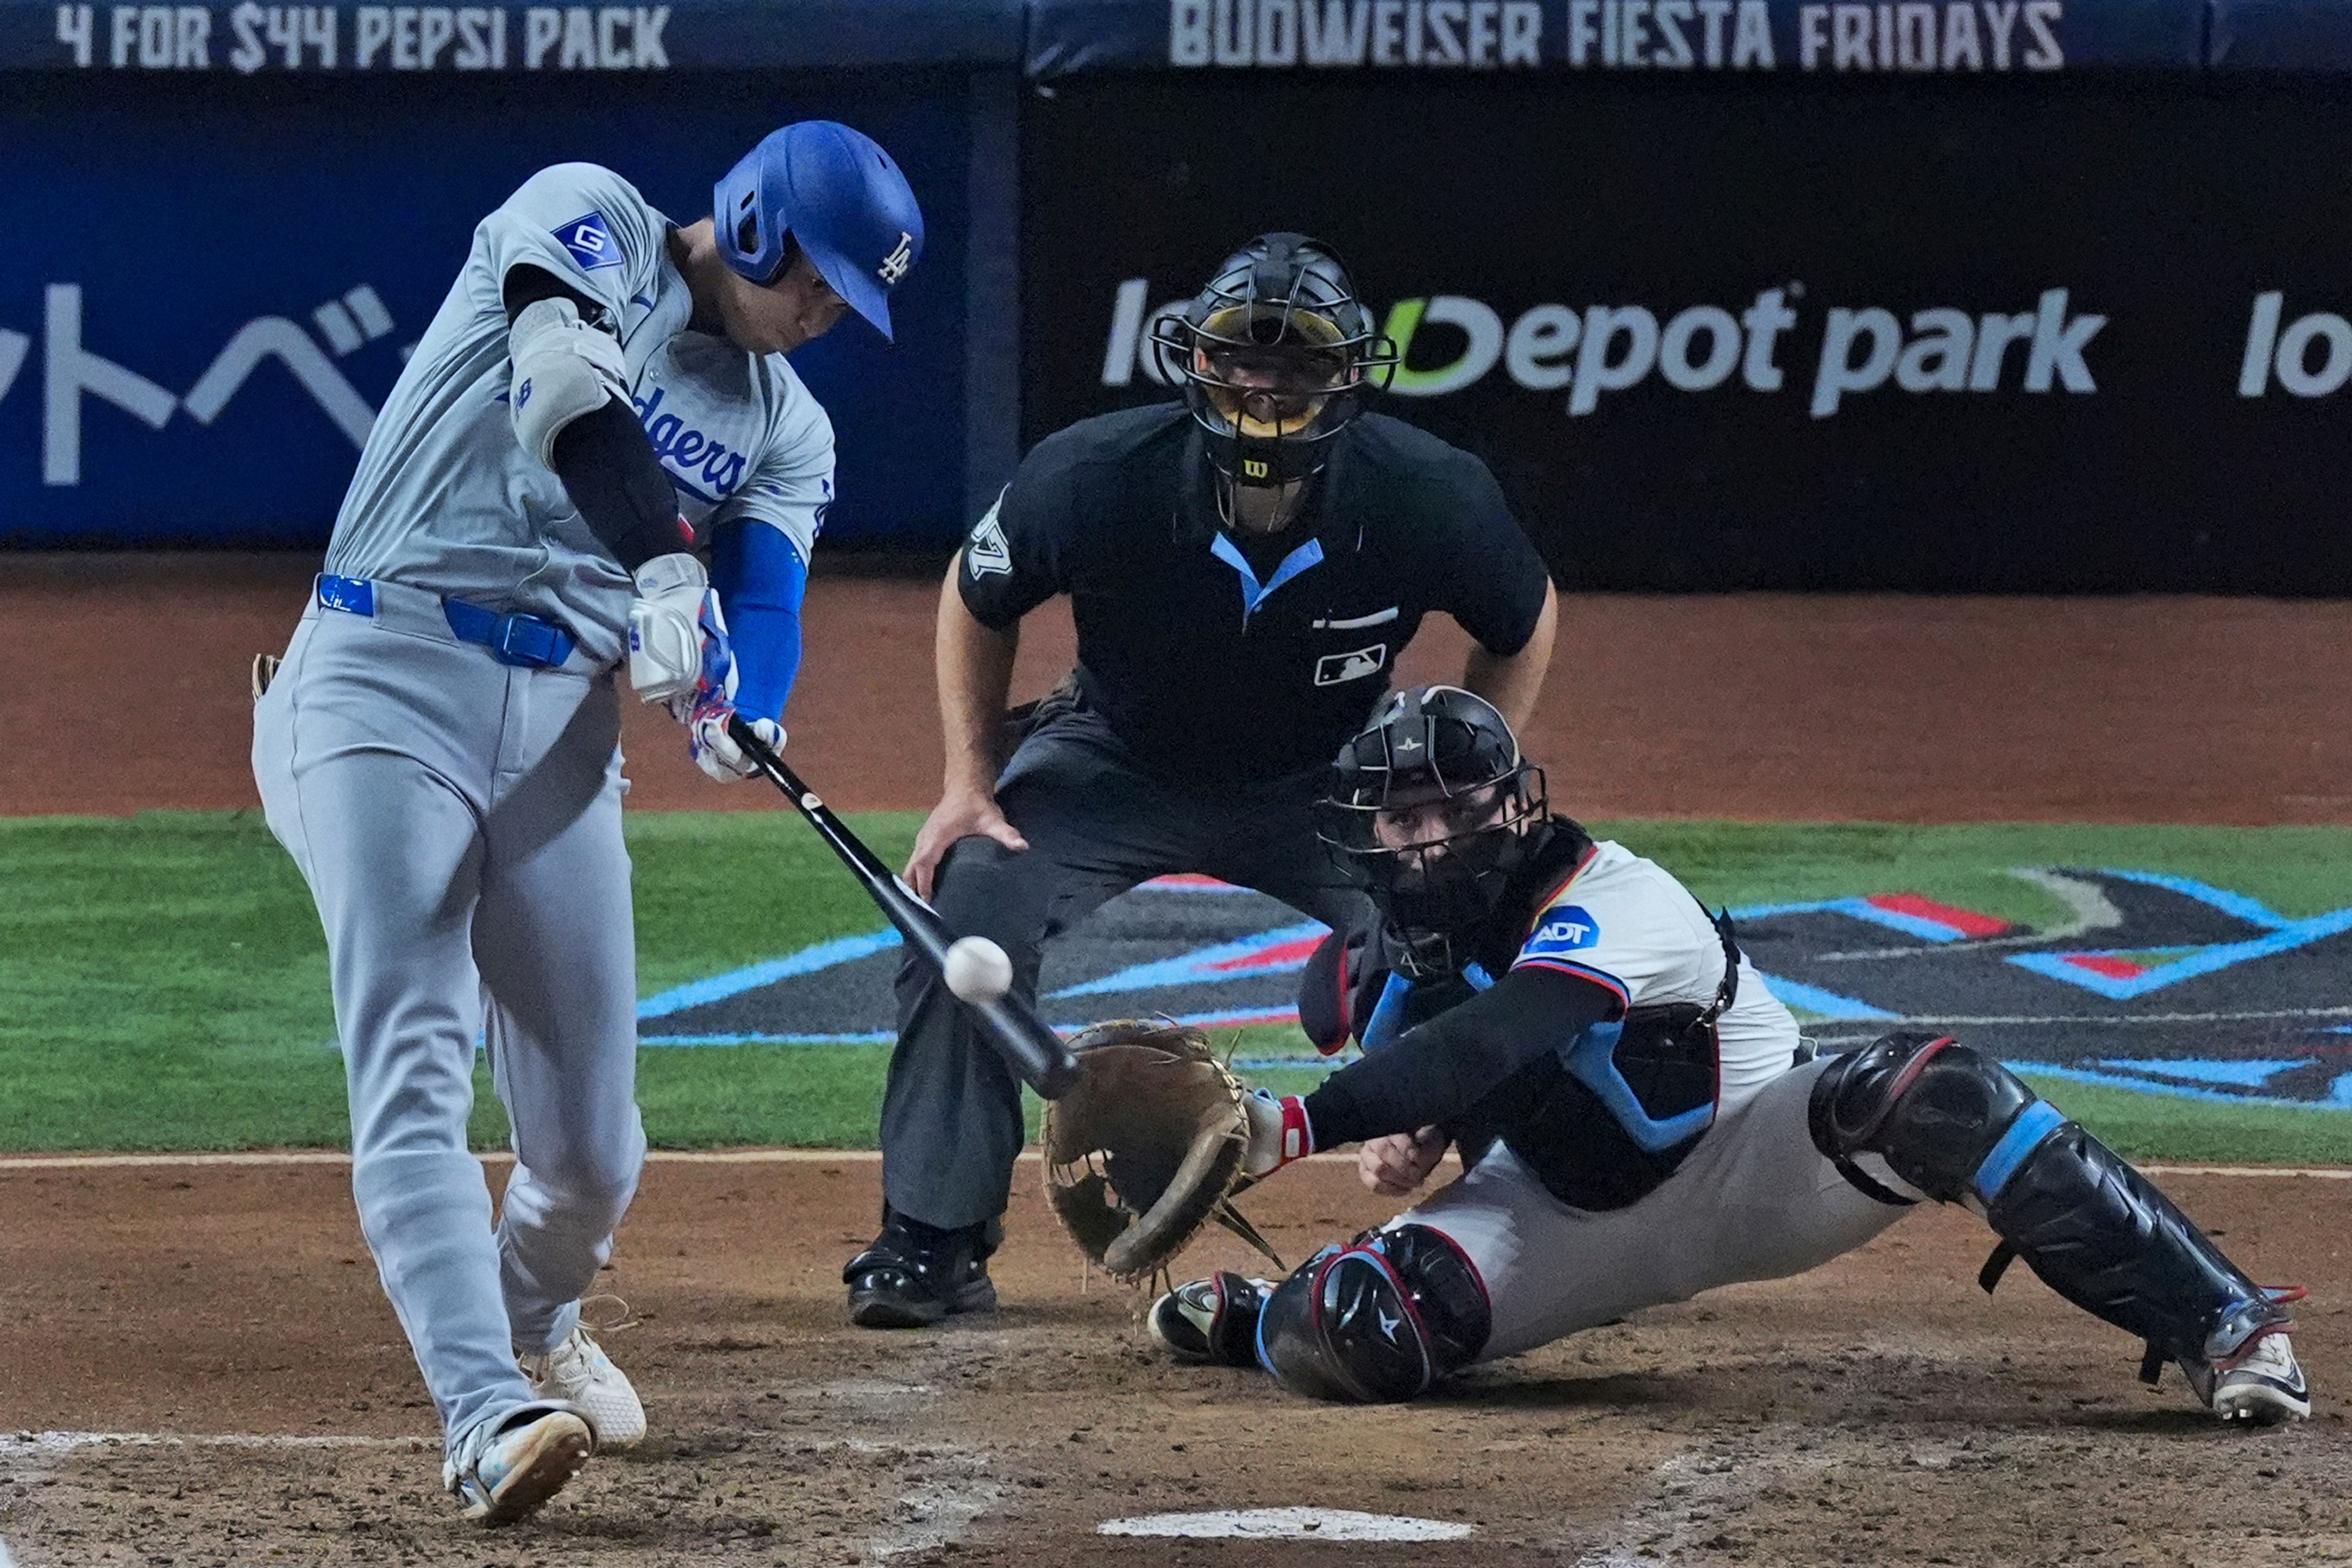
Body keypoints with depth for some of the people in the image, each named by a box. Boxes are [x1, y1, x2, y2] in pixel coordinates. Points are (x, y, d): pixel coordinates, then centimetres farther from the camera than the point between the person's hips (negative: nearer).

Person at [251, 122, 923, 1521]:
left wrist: (737, 718, -24)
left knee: (591, 1141, 6)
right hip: (388, 681, -6)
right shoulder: (585, 219, -1)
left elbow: (764, 601, 0)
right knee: (416, 1067, -21)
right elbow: (565, 388, -21)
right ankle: (489, 1414, -32)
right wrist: (668, 569, -34)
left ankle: (538, 1319, 39)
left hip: (565, 728, 6)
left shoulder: (789, 429, 16)